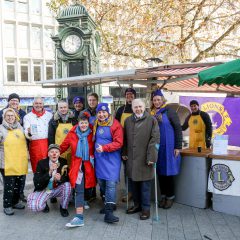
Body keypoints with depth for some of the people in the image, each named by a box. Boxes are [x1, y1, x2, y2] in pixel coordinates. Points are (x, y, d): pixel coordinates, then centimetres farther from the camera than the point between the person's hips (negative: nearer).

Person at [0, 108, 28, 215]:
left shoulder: (19, 127, 12)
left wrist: (26, 155, 22)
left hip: (20, 162, 5)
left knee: (18, 184, 14)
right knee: (9, 185, -1)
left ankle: (15, 202, 31)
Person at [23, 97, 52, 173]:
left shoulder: (49, 115, 12)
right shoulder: (28, 117, 9)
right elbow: (26, 130, -3)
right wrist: (28, 132, -26)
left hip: (48, 143, 1)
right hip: (35, 144, -1)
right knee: (37, 167, 0)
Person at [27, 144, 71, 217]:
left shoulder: (63, 162, -8)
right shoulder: (41, 163, -11)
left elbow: (69, 178, -7)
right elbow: (36, 182, -19)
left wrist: (60, 178, -30)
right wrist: (49, 173, -33)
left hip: (57, 189, 1)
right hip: (44, 190, -1)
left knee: (67, 185, -30)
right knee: (34, 206, -27)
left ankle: (63, 208, -4)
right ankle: (44, 204, 12)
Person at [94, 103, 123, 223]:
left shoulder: (115, 125, -8)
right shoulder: (96, 125, 11)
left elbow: (118, 143, -12)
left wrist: (104, 148, -20)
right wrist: (94, 152, 11)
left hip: (111, 158, -6)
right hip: (99, 158, 6)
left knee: (111, 183, -11)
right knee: (101, 182, 10)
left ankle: (108, 212, -8)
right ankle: (108, 204, 29)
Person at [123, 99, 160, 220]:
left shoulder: (151, 120, -5)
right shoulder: (128, 121, 11)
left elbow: (154, 139, -10)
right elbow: (125, 138, 16)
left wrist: (151, 157, -14)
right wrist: (124, 153, 10)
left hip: (145, 158, -5)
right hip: (132, 157, 5)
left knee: (145, 184, 4)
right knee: (134, 182, 15)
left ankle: (146, 208, 18)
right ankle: (137, 204, 31)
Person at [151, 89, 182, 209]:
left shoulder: (169, 111, -6)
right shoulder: (151, 113, 8)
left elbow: (178, 128, -7)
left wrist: (178, 146, -12)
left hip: (168, 147, -4)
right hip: (156, 147, 4)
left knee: (168, 172, 2)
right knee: (160, 172, 9)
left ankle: (170, 197, 16)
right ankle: (163, 196, 21)